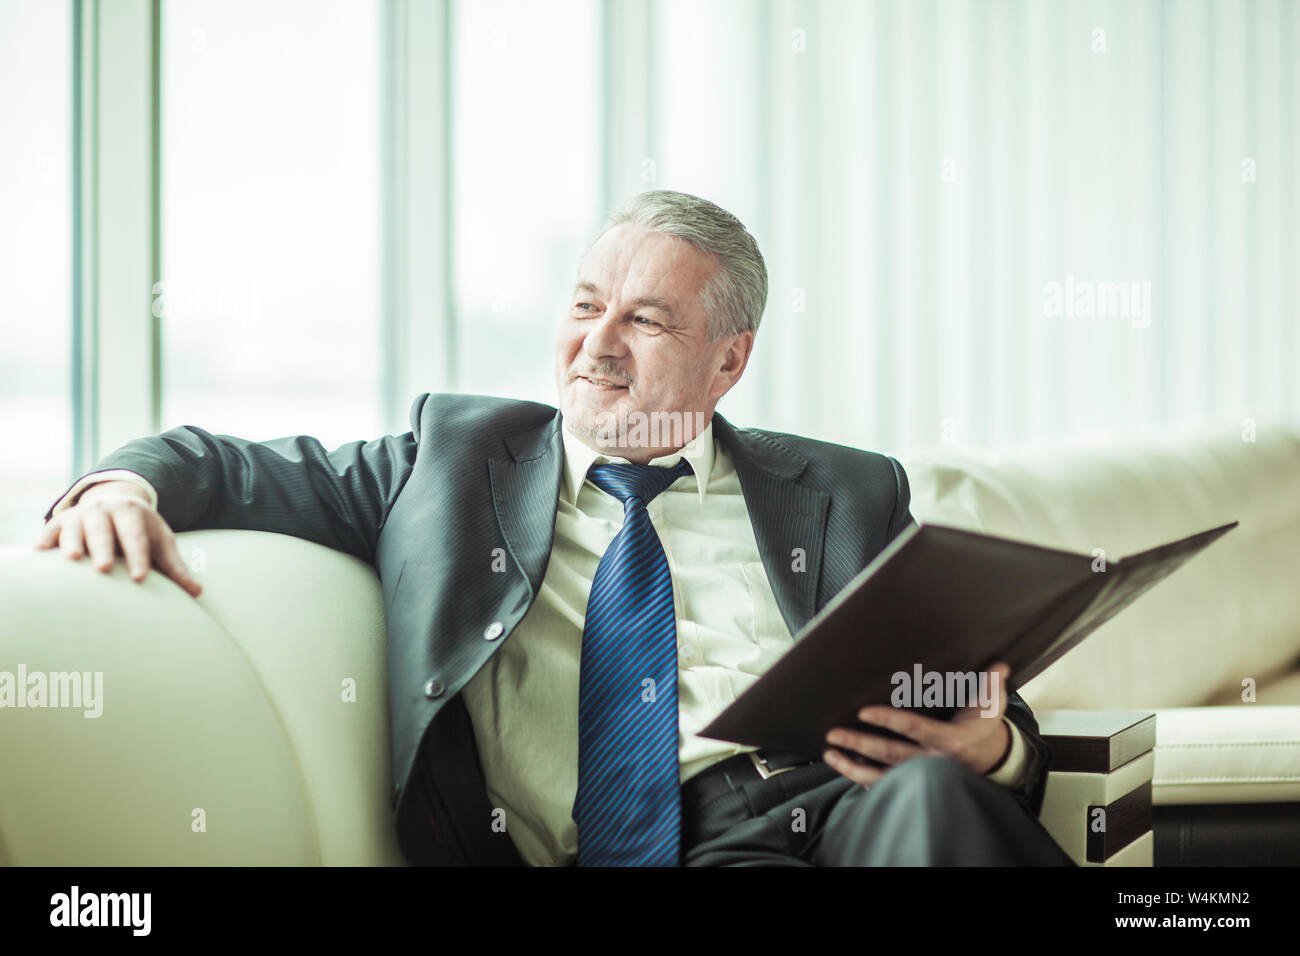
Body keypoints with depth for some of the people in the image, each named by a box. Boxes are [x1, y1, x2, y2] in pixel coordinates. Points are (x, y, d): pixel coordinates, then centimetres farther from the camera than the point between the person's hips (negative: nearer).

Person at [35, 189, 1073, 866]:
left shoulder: (848, 495, 23)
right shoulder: (459, 455, 24)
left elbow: (977, 722, 19)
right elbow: (244, 470, 24)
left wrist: (993, 748, -7)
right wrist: (128, 484, -1)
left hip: (840, 801, 3)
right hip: (646, 848, -2)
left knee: (929, 792, -36)